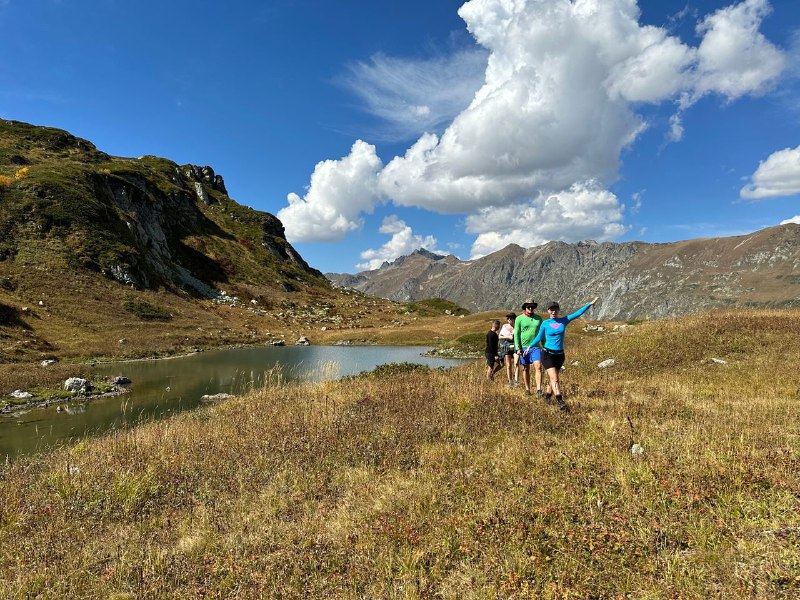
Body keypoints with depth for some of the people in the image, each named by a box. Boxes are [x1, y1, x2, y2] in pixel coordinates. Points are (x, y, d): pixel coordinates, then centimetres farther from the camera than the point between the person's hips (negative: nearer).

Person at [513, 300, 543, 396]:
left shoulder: (538, 318, 8)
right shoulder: (519, 319, 0)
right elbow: (516, 334, -2)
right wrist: (518, 348, -10)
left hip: (535, 347, 1)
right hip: (524, 347, -1)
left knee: (538, 367, -14)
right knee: (526, 369, 7)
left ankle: (539, 390, -16)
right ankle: (527, 389, 18)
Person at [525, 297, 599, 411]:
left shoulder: (564, 320, 4)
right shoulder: (545, 323, -2)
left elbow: (577, 313, 2)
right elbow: (539, 337, 3)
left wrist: (590, 304, -1)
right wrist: (530, 346, -6)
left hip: (559, 354, 4)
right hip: (548, 354, -4)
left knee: (552, 379, 15)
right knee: (554, 379, -13)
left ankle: (548, 397, 35)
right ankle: (561, 403, -19)